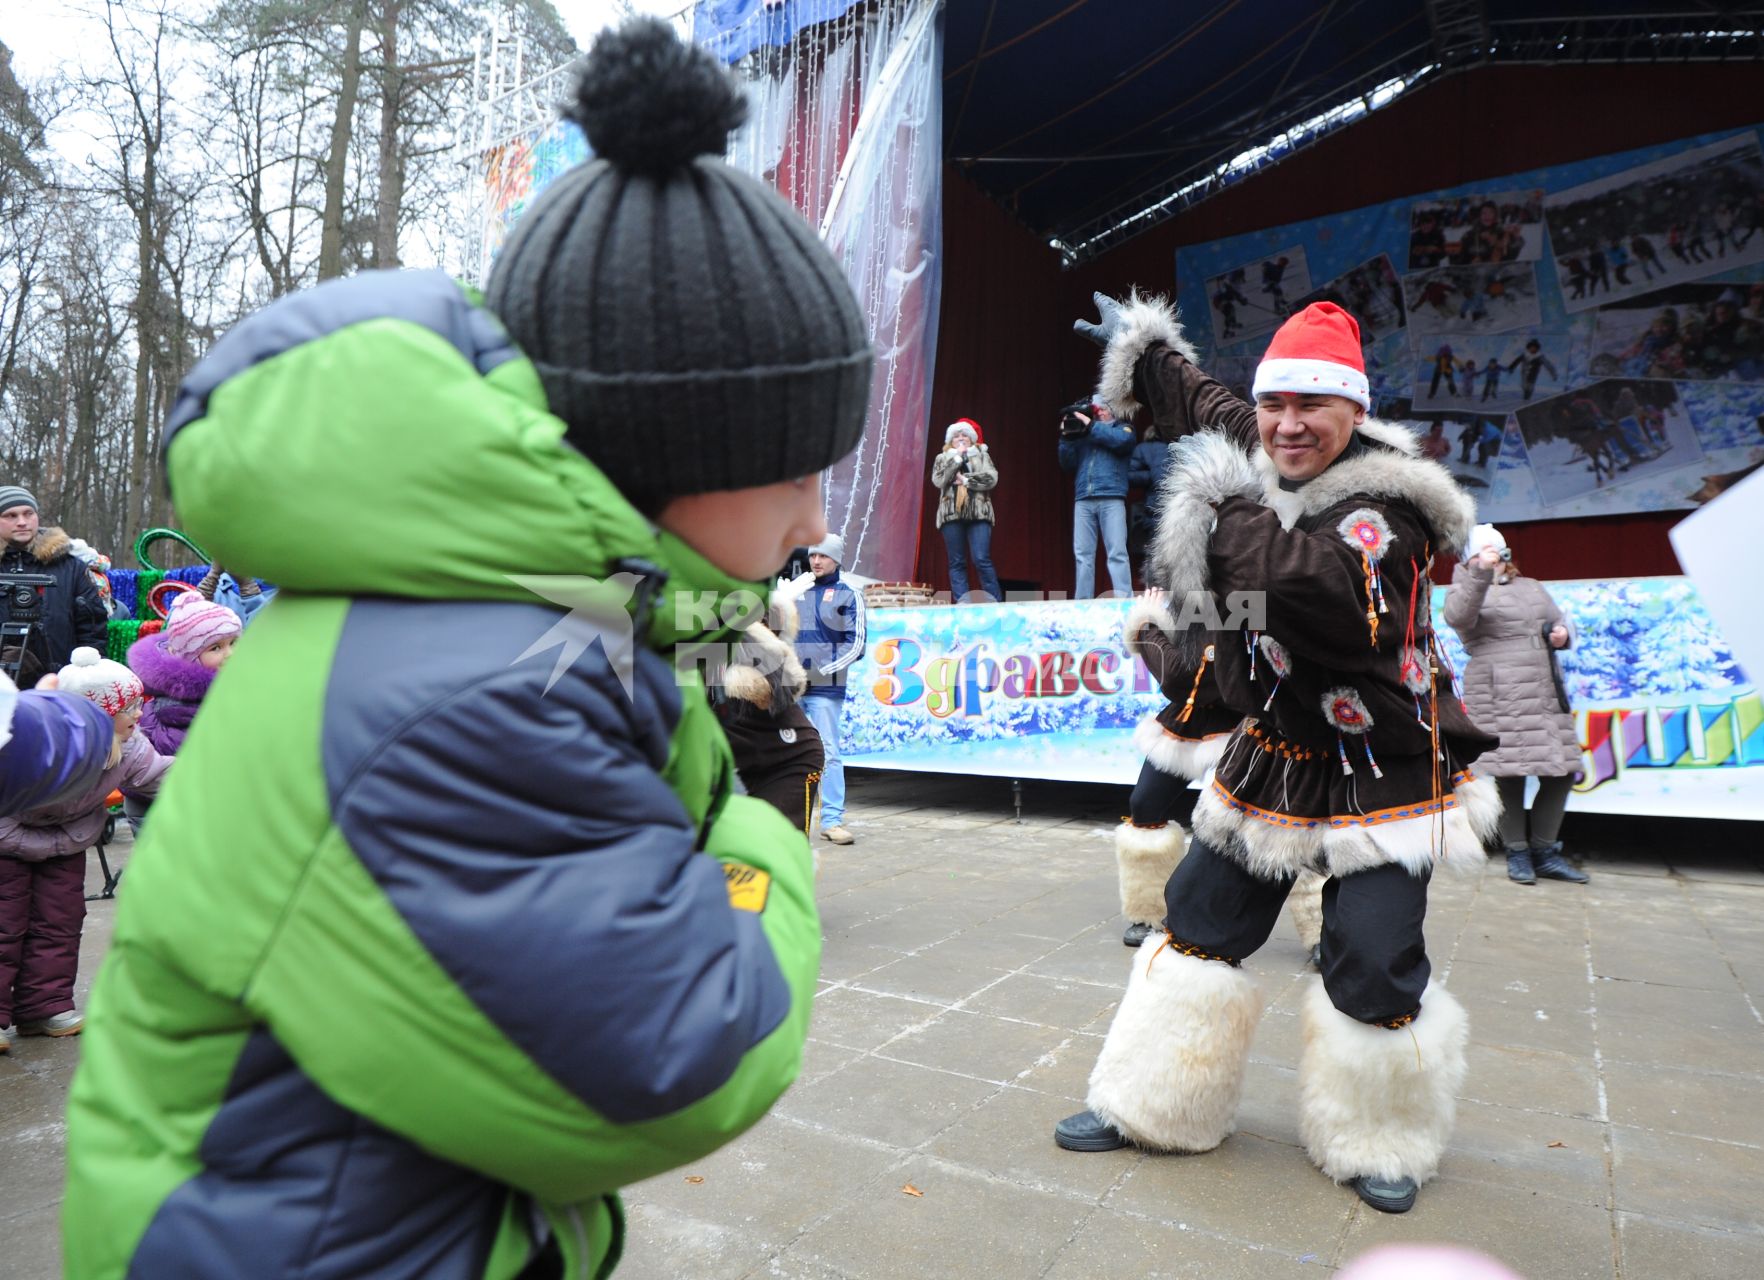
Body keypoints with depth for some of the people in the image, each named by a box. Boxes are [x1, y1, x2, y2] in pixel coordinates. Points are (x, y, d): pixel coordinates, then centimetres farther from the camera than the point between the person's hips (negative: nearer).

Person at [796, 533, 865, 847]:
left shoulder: (848, 595, 2)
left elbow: (856, 644, -2)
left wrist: (823, 669, -10)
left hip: (825, 688, -4)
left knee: (829, 754, -5)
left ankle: (832, 819, -2)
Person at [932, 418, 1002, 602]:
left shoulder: (982, 455, 15)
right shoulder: (942, 458, 16)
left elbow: (991, 479, -1)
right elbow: (938, 480, -2)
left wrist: (966, 479, -7)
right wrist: (957, 458, -3)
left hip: (978, 514, -1)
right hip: (951, 515, 1)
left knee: (981, 560, -11)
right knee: (957, 562, -1)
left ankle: (995, 601, -6)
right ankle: (962, 603, -2)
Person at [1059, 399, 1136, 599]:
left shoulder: (1123, 428, 16)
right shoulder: (1082, 434, 23)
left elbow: (1122, 441, -8)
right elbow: (1067, 465, 16)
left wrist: (1091, 425, -3)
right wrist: (1066, 437, 6)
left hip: (1111, 498, -3)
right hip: (1083, 500, 3)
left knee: (1117, 552, -9)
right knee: (1082, 554, -1)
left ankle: (1124, 601, -12)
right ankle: (1082, 603, 1)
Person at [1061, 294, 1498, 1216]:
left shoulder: (1385, 503, -20)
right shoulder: (1256, 468, 0)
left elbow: (1315, 584, -40)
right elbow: (1198, 404, 21)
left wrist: (1220, 499, -29)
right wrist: (1140, 343, 34)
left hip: (1379, 781, -6)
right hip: (1272, 760, 6)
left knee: (1373, 973, -5)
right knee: (1199, 924, 9)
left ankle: (1380, 1142, 24)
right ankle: (1153, 1107, 25)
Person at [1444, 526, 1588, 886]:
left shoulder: (1532, 587, 23)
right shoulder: (1466, 591, 4)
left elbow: (1558, 621, 29)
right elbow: (1457, 617, -18)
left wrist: (1563, 635, 6)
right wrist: (1479, 574, -29)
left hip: (1547, 695, 6)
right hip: (1499, 700, -6)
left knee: (1561, 773, 5)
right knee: (1510, 775, -4)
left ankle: (1545, 852, 18)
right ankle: (1517, 854, 10)